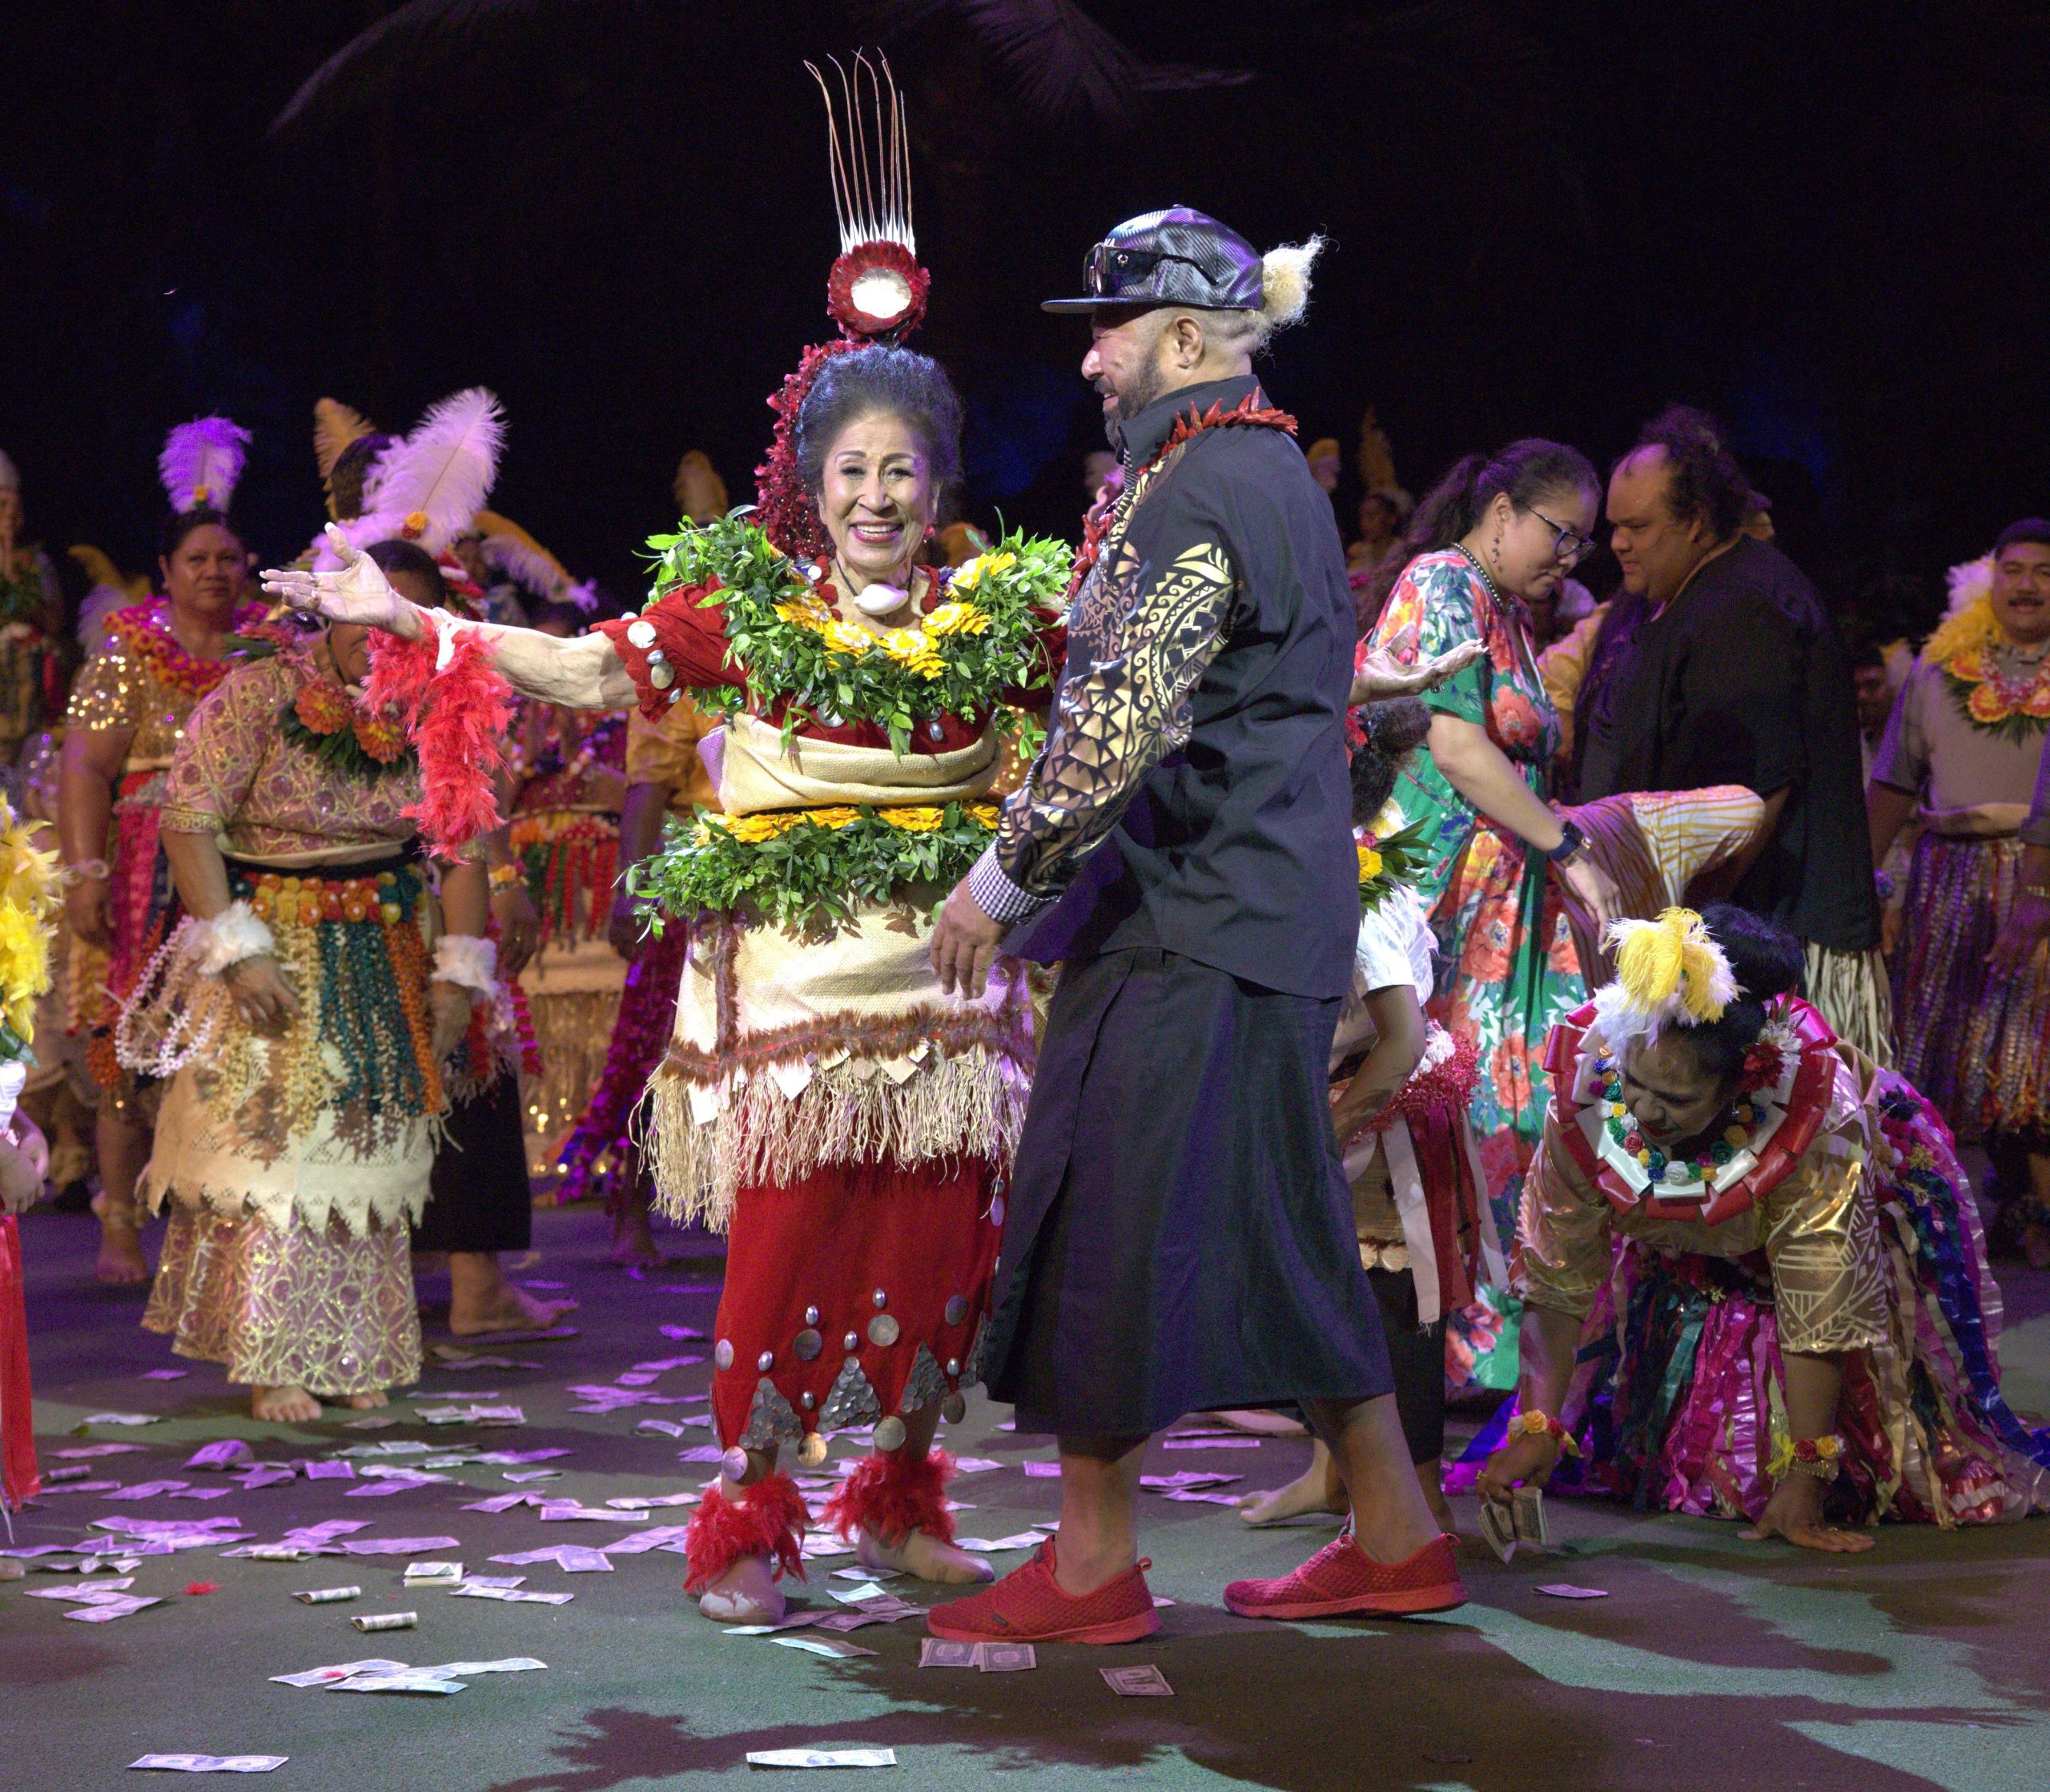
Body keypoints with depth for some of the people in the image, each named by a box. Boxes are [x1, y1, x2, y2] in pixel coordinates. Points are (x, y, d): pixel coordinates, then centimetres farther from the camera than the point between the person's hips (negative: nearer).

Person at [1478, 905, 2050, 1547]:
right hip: (1693, 1269, 3)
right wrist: (1537, 1429, -28)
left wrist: (1802, 1483, -35)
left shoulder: (1814, 1113, -42)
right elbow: (1556, 1285, -22)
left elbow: (1818, 1314, -37)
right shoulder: (1586, 1095, -33)